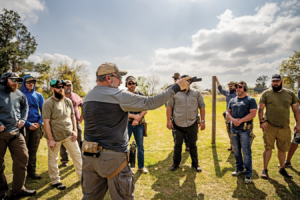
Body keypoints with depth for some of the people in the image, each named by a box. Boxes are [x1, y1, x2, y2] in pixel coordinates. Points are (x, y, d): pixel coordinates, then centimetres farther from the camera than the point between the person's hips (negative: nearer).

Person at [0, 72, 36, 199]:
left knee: (22, 158, 5)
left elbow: (25, 106, 24)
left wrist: (23, 119, 12)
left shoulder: (18, 94, 8)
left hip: (15, 132, 5)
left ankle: (18, 190, 20)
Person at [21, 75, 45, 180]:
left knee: (33, 150, 9)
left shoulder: (38, 95, 8)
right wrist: (28, 124, -11)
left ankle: (32, 171, 20)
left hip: (36, 125, 3)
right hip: (24, 126, -3)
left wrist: (40, 122, -4)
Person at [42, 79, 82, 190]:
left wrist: (75, 131, 3)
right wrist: (50, 139, -15)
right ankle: (55, 181, 30)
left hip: (69, 135, 5)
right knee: (53, 159, 10)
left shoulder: (68, 101, 4)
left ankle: (82, 177, 26)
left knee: (77, 155, 10)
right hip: (55, 137, -4)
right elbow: (46, 122, -14)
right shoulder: (48, 103, -12)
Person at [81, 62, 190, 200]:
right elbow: (150, 103, -18)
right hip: (113, 157, -7)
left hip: (89, 156, 8)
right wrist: (176, 87, -11)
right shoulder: (119, 96, -16)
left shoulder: (87, 97, 7)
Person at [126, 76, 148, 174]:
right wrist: (134, 116, -15)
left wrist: (138, 119, -13)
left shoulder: (141, 95, 8)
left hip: (139, 124, 2)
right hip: (127, 123, -2)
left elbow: (145, 110, 1)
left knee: (140, 145, 8)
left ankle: (141, 166, 22)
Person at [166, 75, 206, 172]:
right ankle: (176, 163, 30)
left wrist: (202, 121, 1)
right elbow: (169, 106, 1)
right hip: (178, 124, 0)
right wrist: (168, 120, -5)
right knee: (177, 144, 13)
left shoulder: (196, 93, 3)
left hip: (192, 124, 1)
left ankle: (195, 163, 30)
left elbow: (202, 107, 6)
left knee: (193, 145, 13)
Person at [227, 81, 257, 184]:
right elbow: (228, 112, 11)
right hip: (234, 129, 5)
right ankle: (239, 169, 28)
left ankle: (248, 174, 8)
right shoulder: (232, 100, 13)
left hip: (245, 130, -5)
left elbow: (253, 114, -11)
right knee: (236, 150, 13)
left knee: (246, 152, -2)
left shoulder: (250, 100, -2)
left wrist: (240, 121, -15)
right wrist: (233, 119, -9)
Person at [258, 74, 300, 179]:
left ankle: (282, 169, 33)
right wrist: (261, 122, -9)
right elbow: (261, 109, -1)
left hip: (284, 127, 3)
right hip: (269, 126, -3)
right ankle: (265, 169, 11)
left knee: (282, 149, 14)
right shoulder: (266, 93, 0)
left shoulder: (290, 94, 9)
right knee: (268, 147, -2)